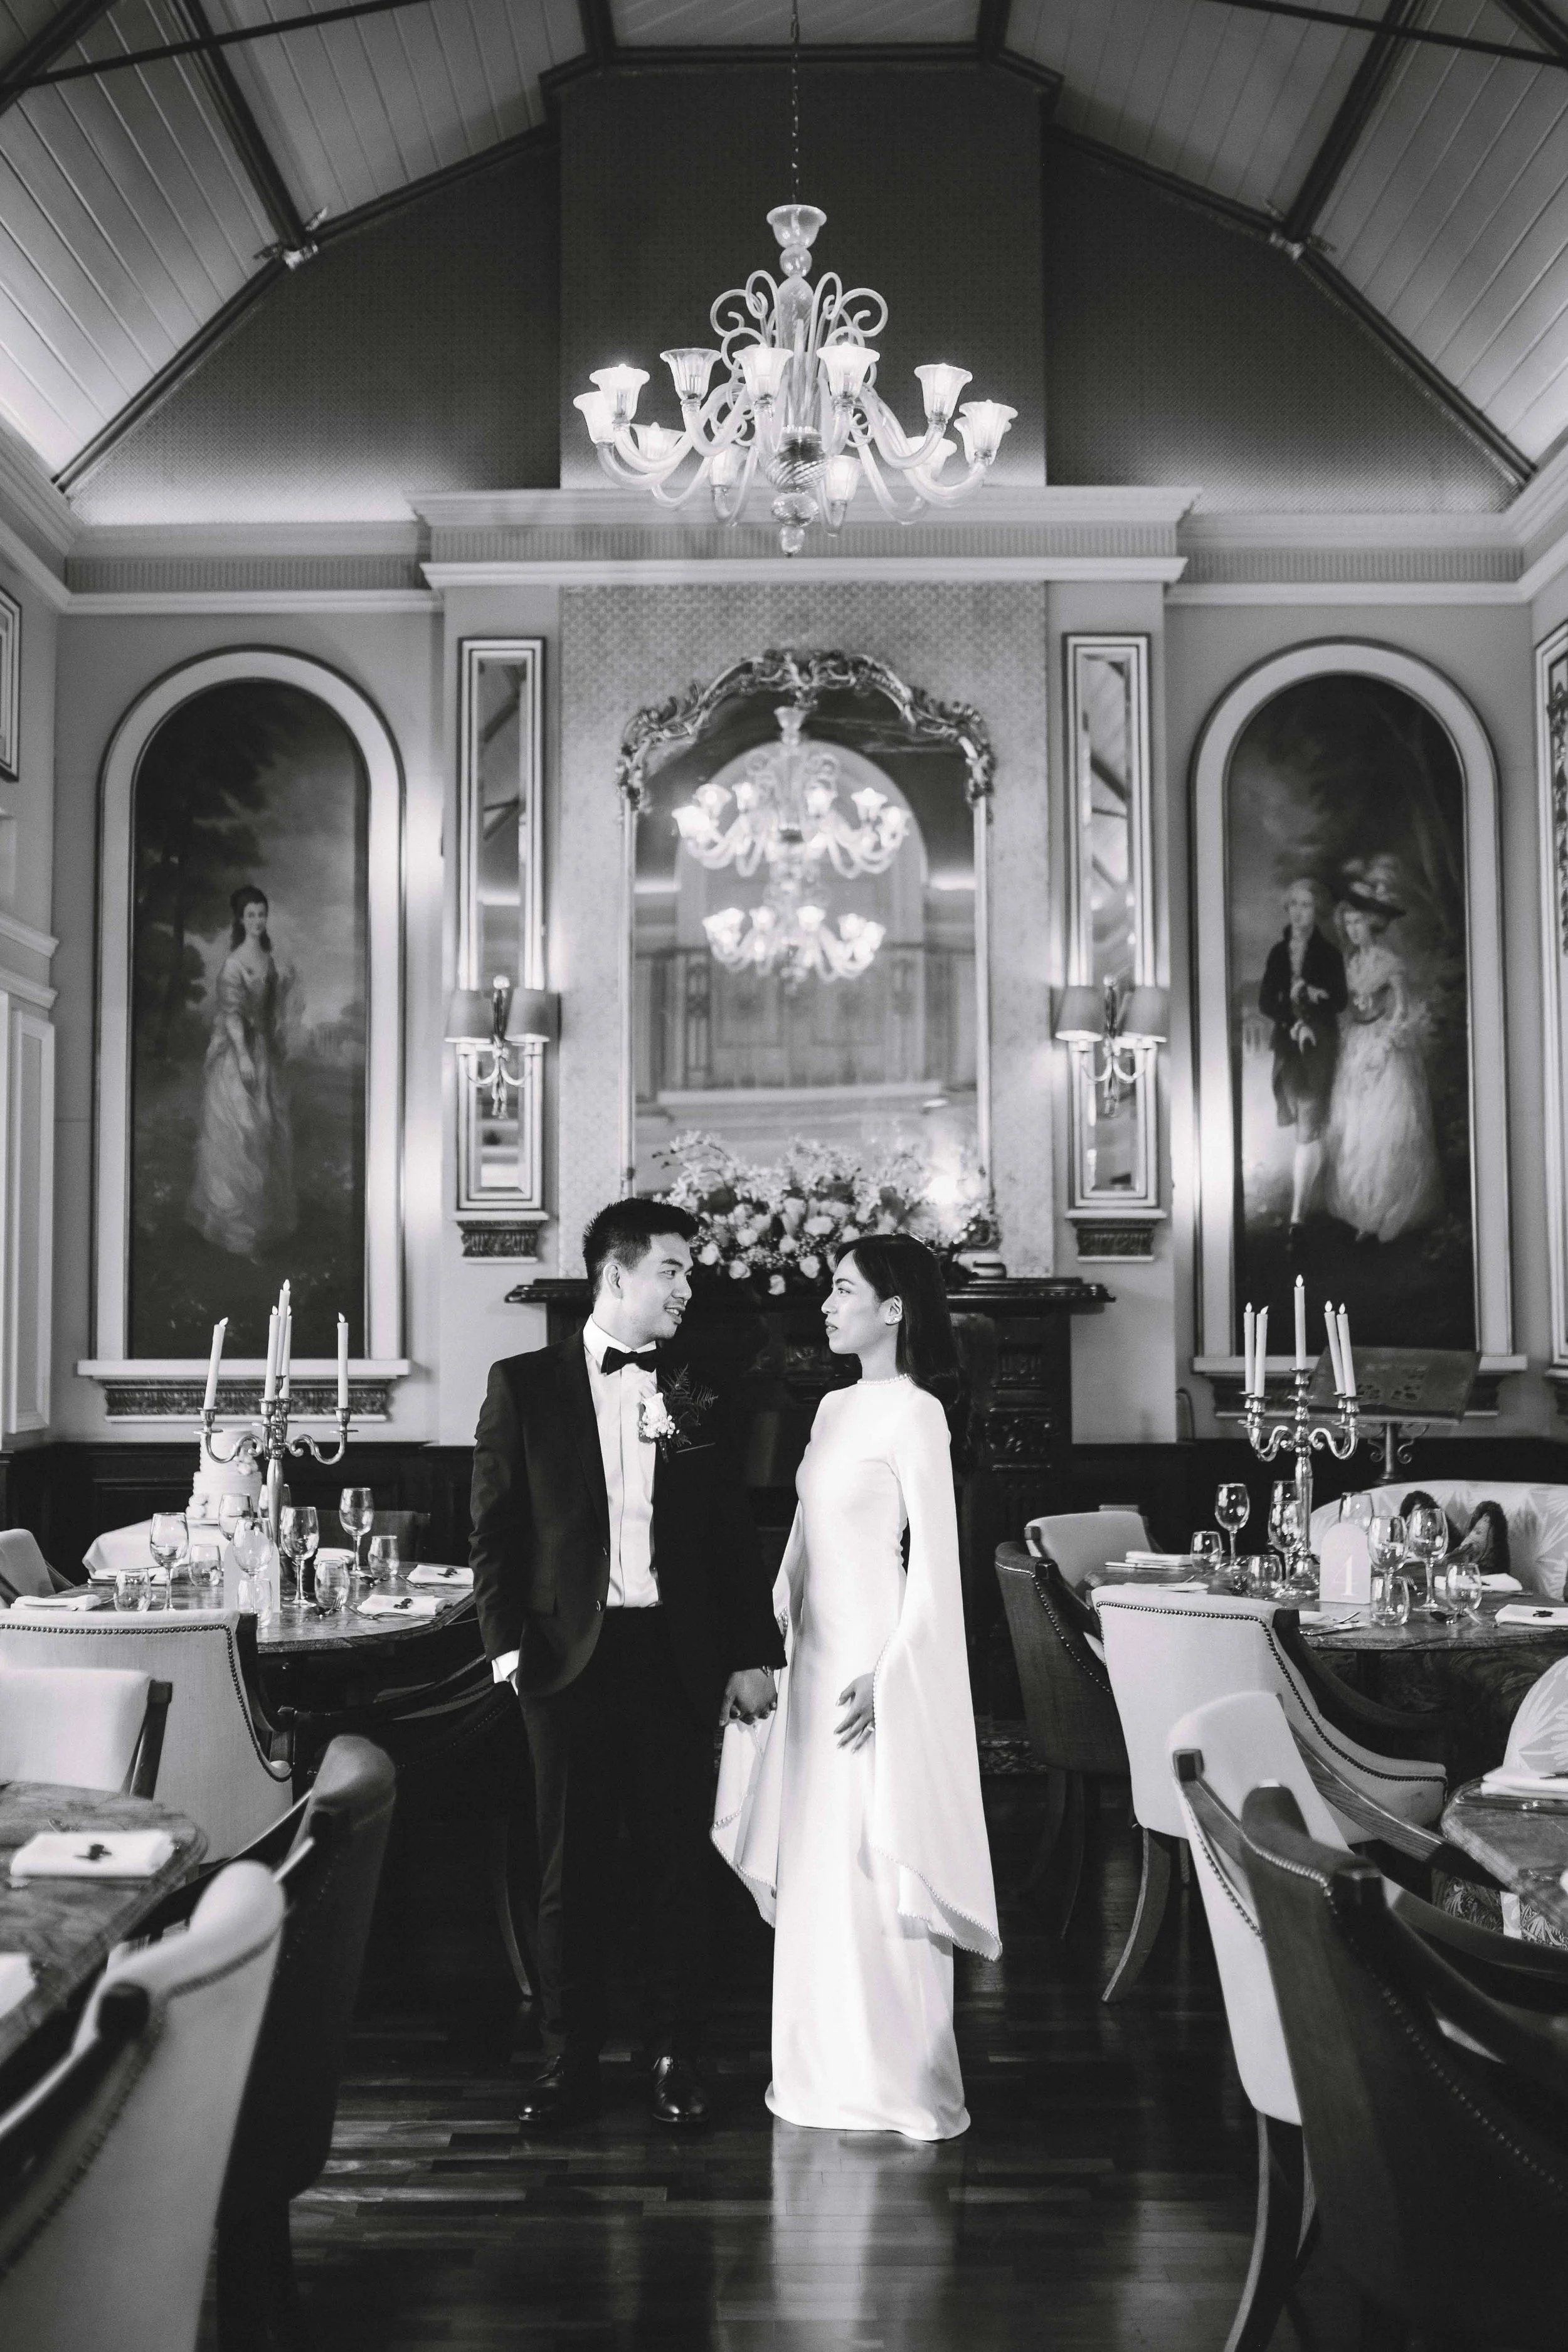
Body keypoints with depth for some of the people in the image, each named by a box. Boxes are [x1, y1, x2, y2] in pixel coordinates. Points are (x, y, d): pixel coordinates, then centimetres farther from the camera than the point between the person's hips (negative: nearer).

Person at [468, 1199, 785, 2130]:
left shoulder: (699, 1399, 8)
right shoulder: (526, 1385, 3)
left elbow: (736, 1539, 10)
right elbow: (495, 1530, 2)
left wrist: (753, 1655, 4)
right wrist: (510, 1644, -6)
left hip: (679, 1661, 1)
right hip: (571, 1658, -1)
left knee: (680, 1863, 6)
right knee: (572, 1868, 7)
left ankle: (679, 2059, 20)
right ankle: (571, 2060, 20)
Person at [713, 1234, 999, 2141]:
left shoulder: (915, 1415, -12)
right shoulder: (835, 1409, 12)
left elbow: (937, 1569, -15)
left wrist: (886, 1681, -19)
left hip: (878, 1665, -8)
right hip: (816, 1657, 8)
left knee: (877, 1872, -1)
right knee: (813, 1870, 13)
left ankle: (901, 2084, 13)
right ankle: (833, 2072, 25)